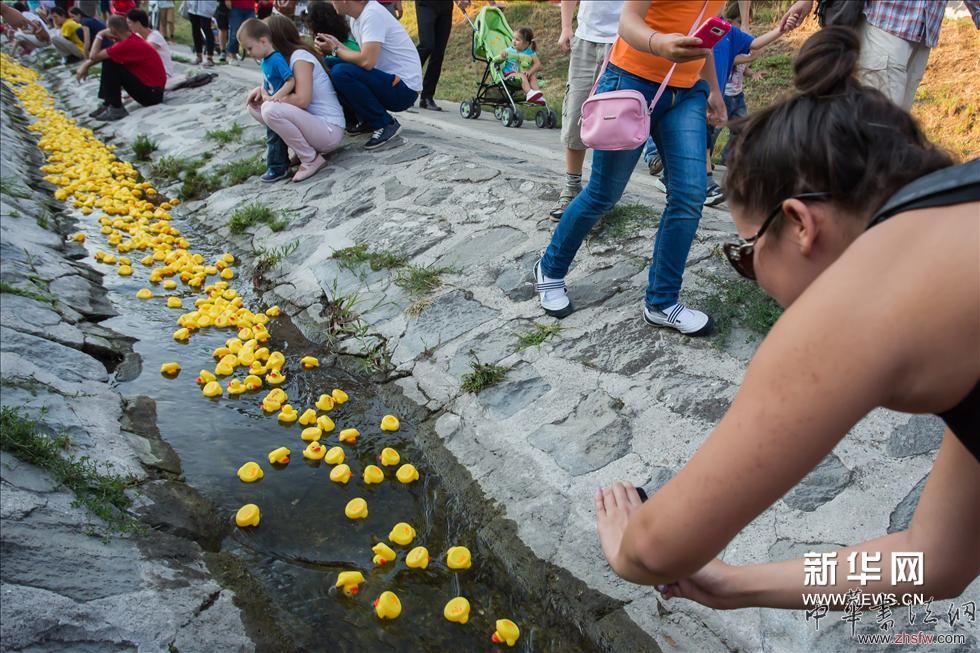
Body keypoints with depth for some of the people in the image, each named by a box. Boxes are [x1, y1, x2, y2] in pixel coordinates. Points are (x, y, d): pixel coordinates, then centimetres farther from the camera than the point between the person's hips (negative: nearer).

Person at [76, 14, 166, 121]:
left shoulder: (128, 44, -21)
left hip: (153, 93, -9)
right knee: (108, 59, 10)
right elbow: (101, 56, 16)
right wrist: (87, 64, 5)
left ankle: (116, 109, -7)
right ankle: (108, 104, 11)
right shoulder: (131, 38, 7)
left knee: (110, 64, -14)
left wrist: (99, 35, -3)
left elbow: (94, 56, -14)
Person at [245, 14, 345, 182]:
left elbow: (302, 100, -23)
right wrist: (262, 90, 5)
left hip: (329, 130, -9)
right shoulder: (286, 57, 12)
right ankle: (302, 148, 4)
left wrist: (270, 98, -10)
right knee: (255, 106, 7)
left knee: (270, 109, -29)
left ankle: (311, 160, -12)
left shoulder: (300, 56, -14)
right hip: (311, 121, 9)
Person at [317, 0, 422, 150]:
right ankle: (369, 119, 10)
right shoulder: (356, 18, 9)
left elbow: (367, 61, -28)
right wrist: (337, 45, -3)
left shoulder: (373, 14, -17)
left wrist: (336, 50, -12)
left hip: (404, 88, -9)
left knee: (340, 72, -23)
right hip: (389, 80, 9)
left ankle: (385, 124, -10)